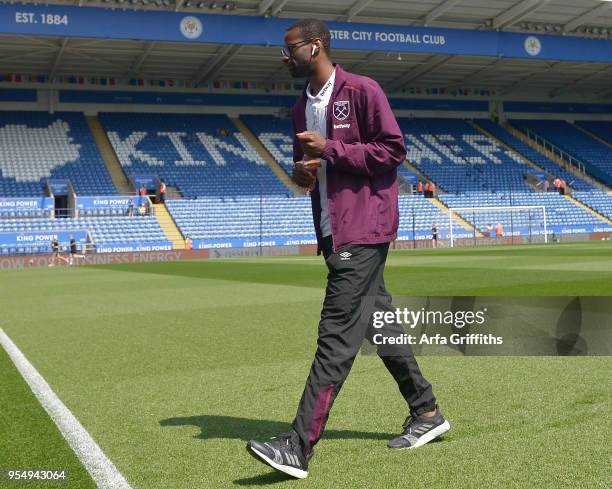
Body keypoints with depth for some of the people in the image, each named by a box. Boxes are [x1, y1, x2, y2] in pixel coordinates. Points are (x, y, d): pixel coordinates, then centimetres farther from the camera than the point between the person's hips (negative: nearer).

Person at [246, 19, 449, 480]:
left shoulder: (362, 91, -8)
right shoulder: (301, 107, 16)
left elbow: (393, 150, -13)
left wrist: (330, 149, -17)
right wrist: (301, 172, 0)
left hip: (363, 230, -9)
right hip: (335, 234, 9)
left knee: (337, 333, -13)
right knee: (380, 323, 15)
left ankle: (299, 448, -15)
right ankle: (427, 413, 29)